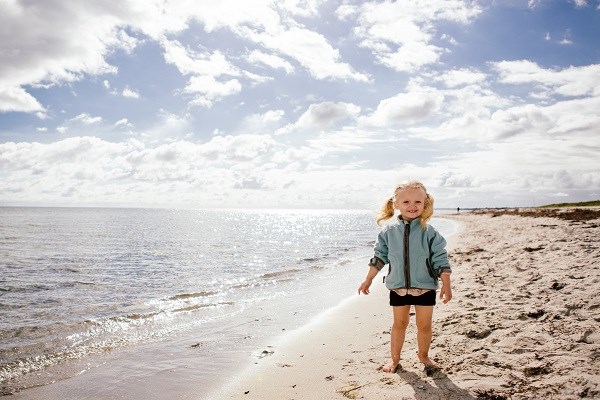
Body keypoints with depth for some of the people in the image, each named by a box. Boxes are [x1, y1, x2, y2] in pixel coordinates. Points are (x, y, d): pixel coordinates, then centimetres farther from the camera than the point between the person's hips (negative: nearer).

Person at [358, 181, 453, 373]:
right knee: (399, 323, 13)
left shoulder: (429, 233, -8)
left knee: (424, 324, 9)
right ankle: (394, 358, 28)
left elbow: (441, 260, -6)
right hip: (398, 287, 1)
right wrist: (368, 280, 8)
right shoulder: (389, 232, -4)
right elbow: (379, 258, 6)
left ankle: (424, 355, 33)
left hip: (425, 287, -1)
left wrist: (446, 284, -10)